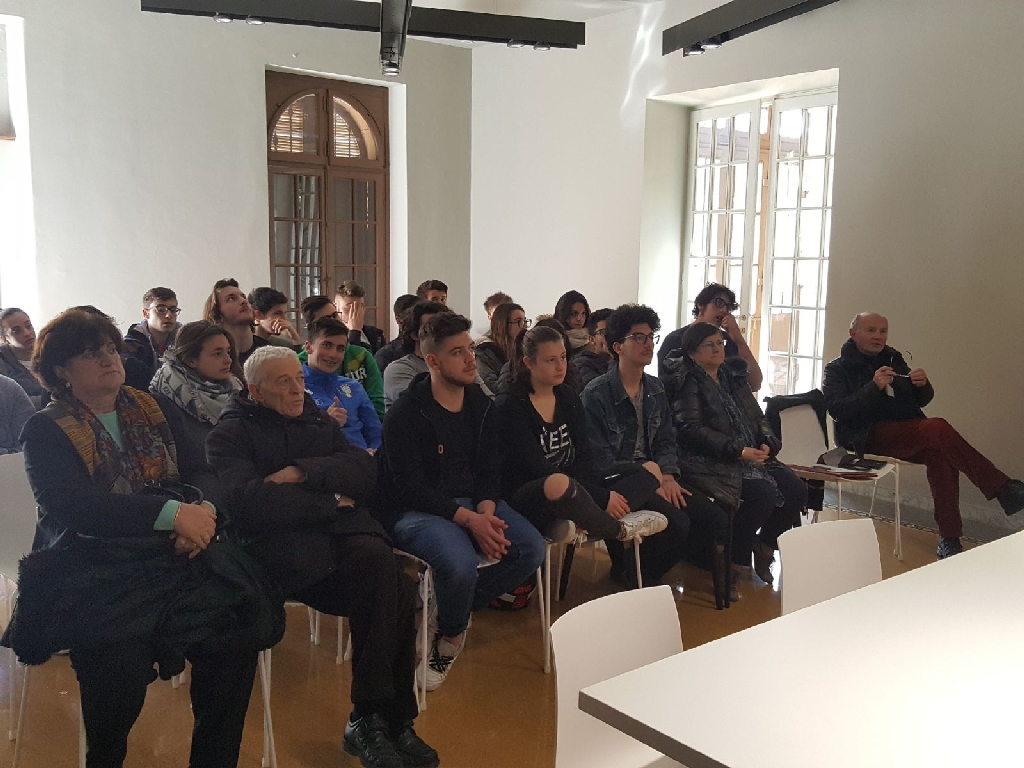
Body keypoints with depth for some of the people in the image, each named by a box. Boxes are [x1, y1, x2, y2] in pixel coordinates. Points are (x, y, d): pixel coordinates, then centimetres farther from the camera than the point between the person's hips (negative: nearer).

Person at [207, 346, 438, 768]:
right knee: (378, 564, -30)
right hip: (281, 543, -4)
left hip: (341, 529, 5)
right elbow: (250, 502, -11)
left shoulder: (318, 420, 24)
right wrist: (328, 502, -5)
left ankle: (369, 719, -11)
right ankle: (390, 718, -17)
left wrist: (302, 472, -7)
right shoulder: (230, 434, 8)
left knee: (395, 591, -27)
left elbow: (365, 470, 8)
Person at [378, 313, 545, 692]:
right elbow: (410, 488, -18)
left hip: (473, 503, 7)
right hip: (414, 510, -6)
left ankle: (454, 609, 4)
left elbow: (489, 470, 8)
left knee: (531, 549, -14)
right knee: (461, 564, -34)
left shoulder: (481, 405, 7)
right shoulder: (405, 414, -13)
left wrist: (486, 512, -13)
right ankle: (451, 631, 2)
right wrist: (469, 519, -24)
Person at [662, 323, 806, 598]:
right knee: (764, 494, -27)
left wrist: (767, 443, -4)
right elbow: (692, 430, -15)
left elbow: (757, 417, 19)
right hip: (708, 462, -8)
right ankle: (737, 563, -7)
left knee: (796, 490, -10)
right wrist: (738, 450, -22)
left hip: (752, 457, 8)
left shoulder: (733, 377, 19)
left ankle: (765, 545, 14)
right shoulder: (688, 382, -4)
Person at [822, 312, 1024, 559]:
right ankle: (1002, 489, -27)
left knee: (940, 453, -29)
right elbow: (837, 410, -12)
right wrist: (873, 387, -23)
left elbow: (922, 400, 19)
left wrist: (923, 385, -5)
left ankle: (949, 537, -26)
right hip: (869, 437, -5)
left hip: (907, 434, 5)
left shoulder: (893, 359, 18)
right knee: (938, 429, -30)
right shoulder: (838, 369, 4)